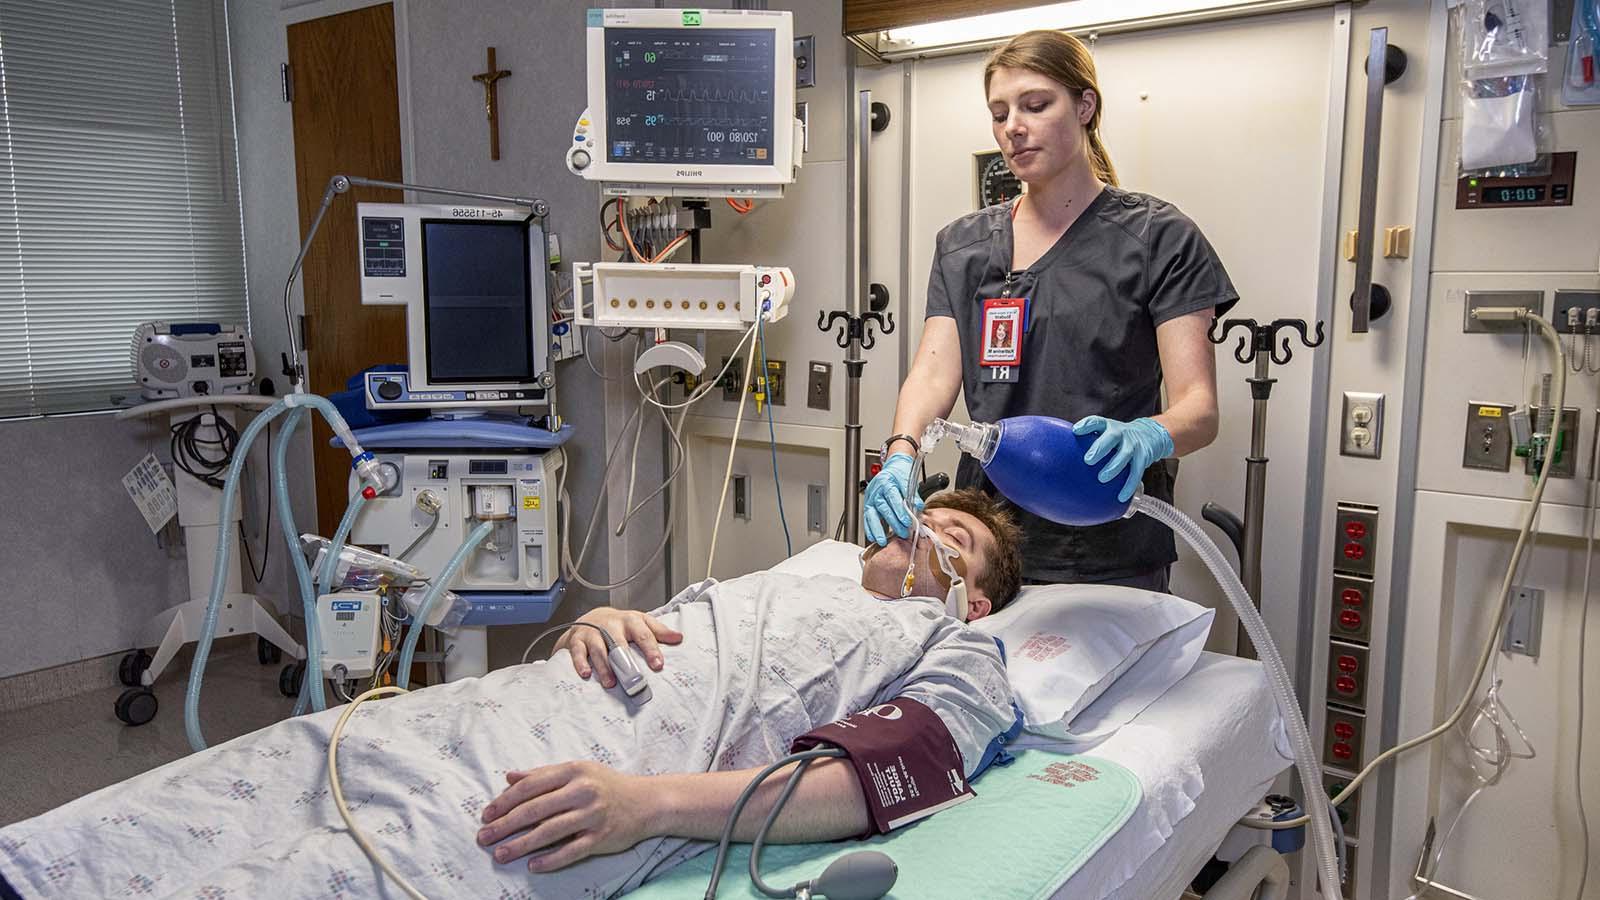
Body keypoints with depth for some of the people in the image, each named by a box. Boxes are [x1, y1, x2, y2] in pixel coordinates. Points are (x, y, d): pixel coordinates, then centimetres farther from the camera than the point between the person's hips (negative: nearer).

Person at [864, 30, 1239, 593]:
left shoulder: (1159, 239, -2)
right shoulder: (961, 246, 10)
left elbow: (1199, 407, -9)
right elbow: (934, 372, -1)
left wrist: (1147, 436, -32)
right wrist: (901, 453, -22)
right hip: (988, 542, 3)